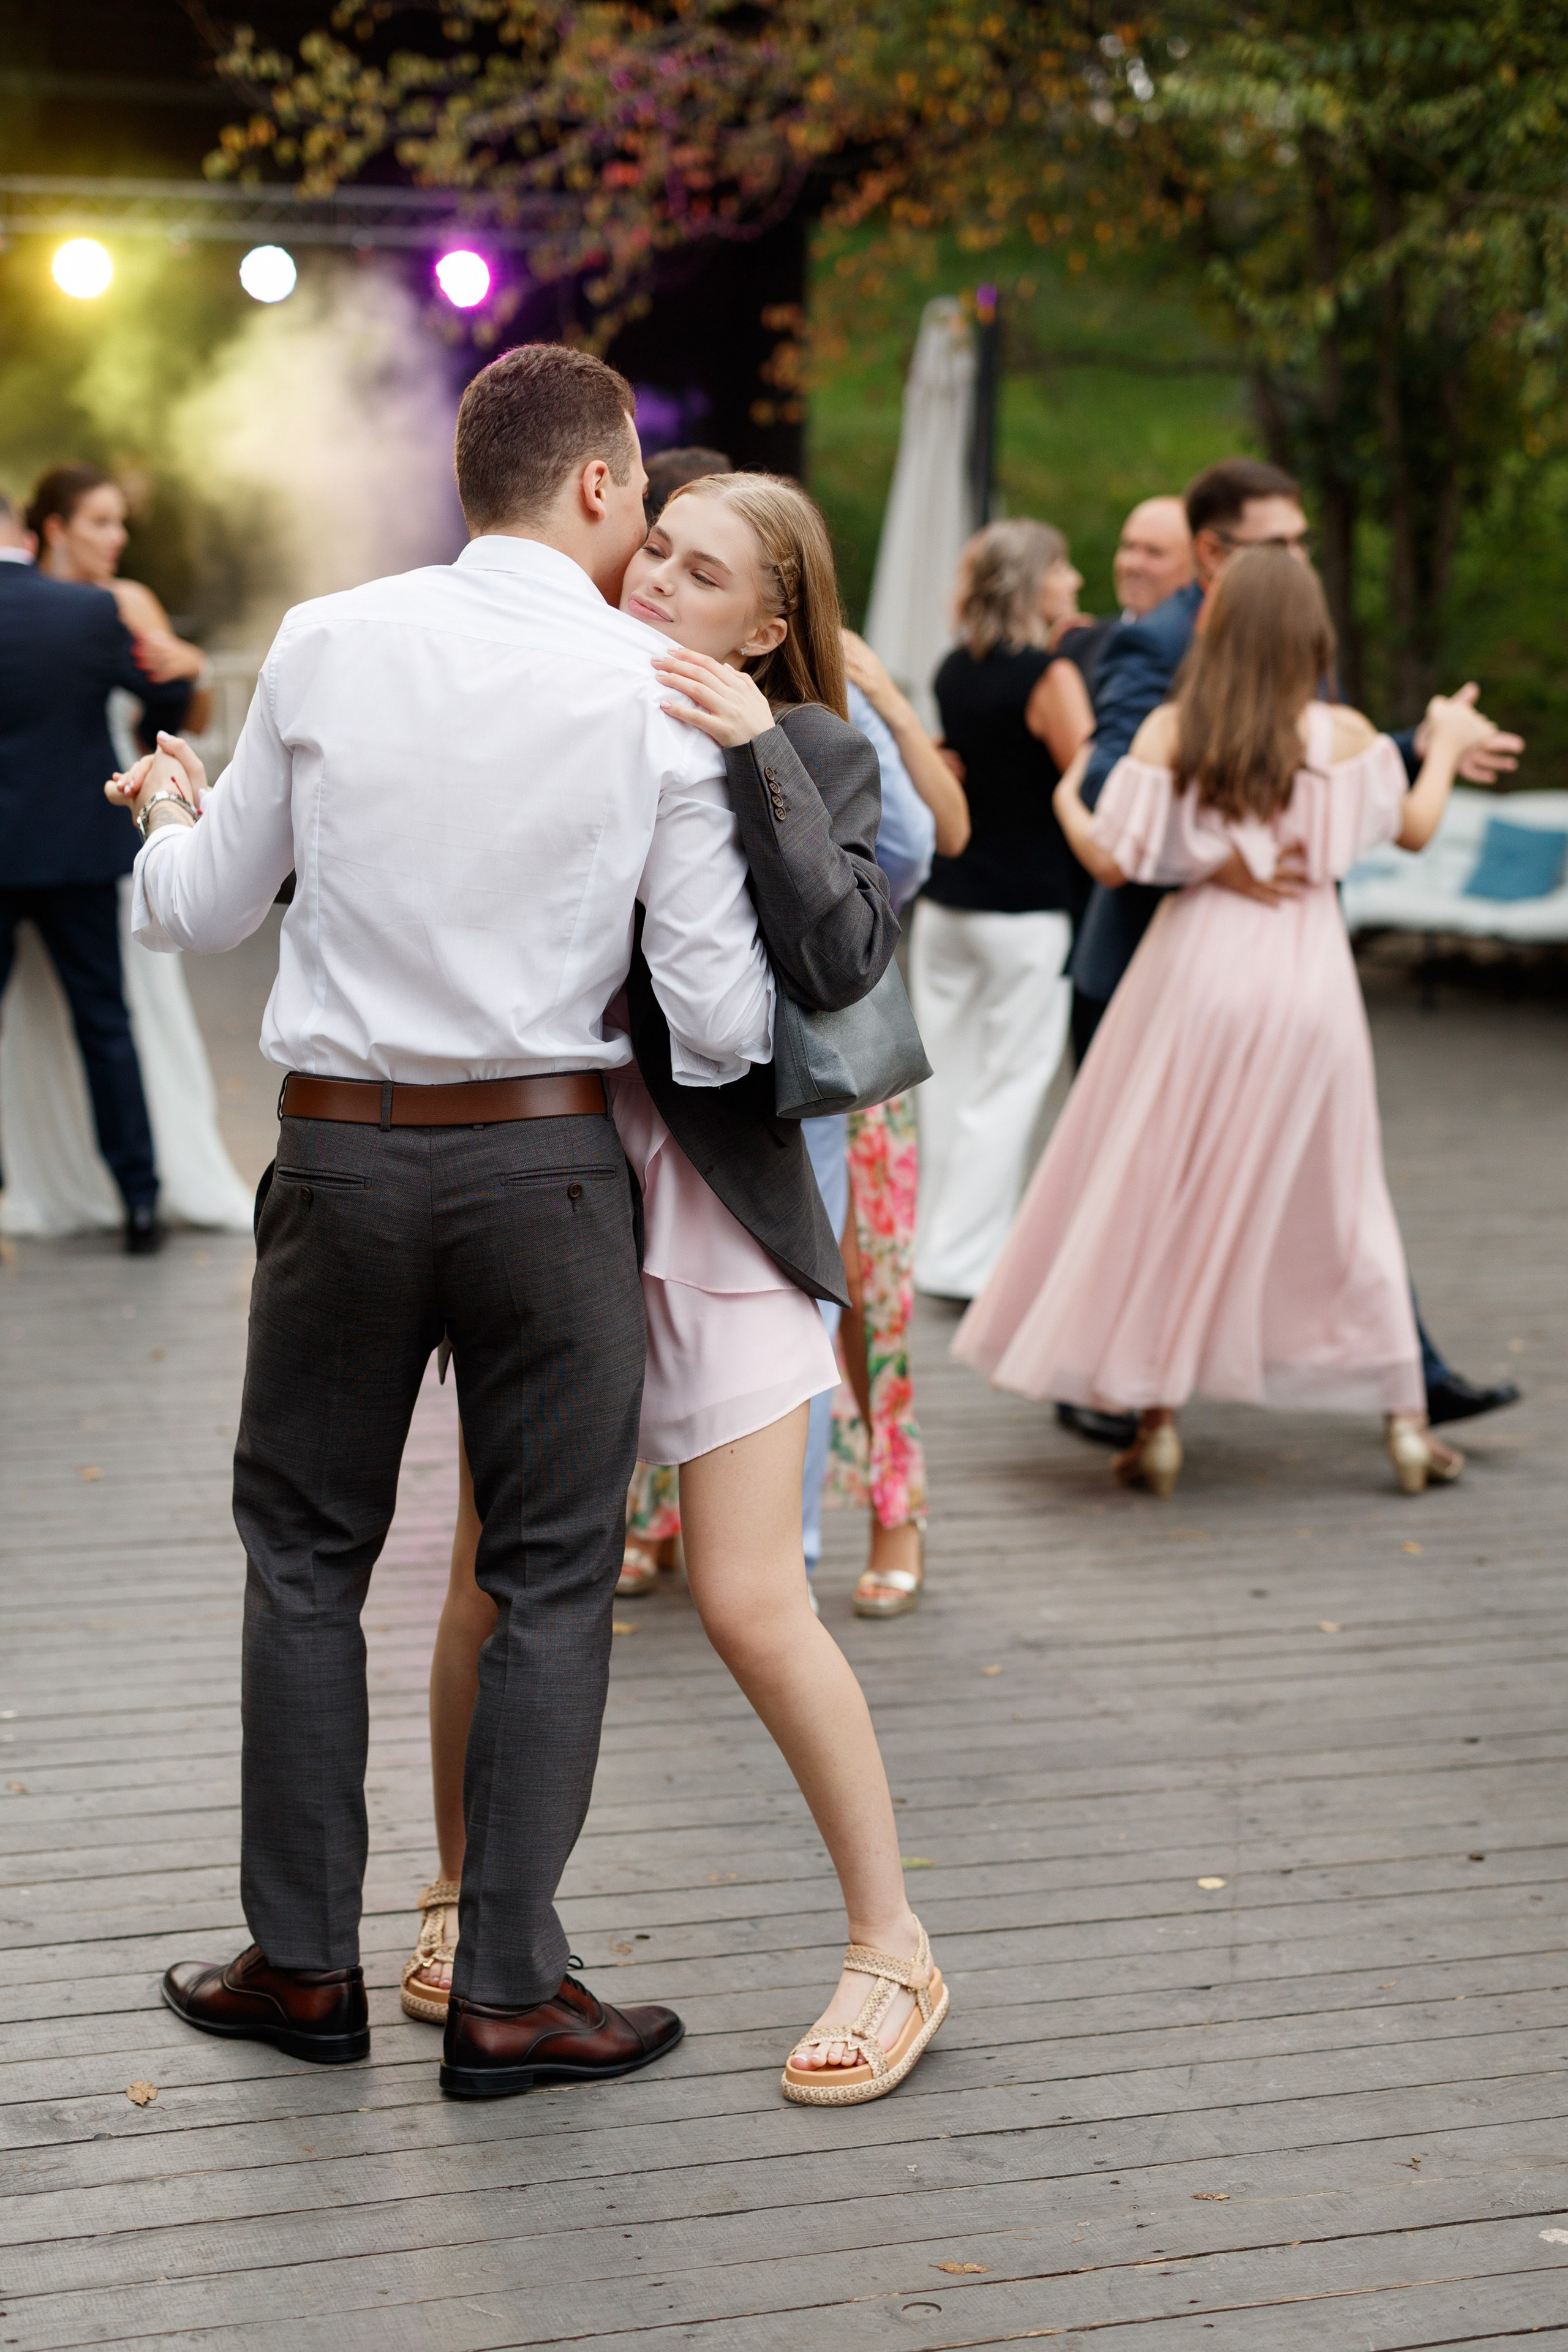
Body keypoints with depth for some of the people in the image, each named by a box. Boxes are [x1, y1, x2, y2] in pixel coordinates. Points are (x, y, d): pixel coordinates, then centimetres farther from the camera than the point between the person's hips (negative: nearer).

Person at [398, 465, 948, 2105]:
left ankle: (892, 1949, 12)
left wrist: (754, 760, -23)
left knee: (751, 1607, -5)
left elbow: (839, 963, -19)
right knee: (493, 1582, 9)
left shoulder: (809, 753, -4)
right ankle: (462, 1894, 33)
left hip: (714, 1214, -3)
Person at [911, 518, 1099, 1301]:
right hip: (1024, 908, -7)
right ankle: (965, 1258, -2)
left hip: (944, 903, 7)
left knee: (949, 1075, 13)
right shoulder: (1050, 675, -13)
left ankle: (936, 1242, 20)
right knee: (1011, 1082, -1)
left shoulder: (955, 671, 8)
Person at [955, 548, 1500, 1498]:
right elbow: (1413, 828, 9)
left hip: (1199, 975, -1)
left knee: (1165, 1194, 10)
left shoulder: (1172, 730, -6)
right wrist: (1446, 747, 27)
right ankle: (1406, 1418, 15)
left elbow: (1113, 860, -7)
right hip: (1310, 982, 1)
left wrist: (1067, 803, 13)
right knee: (1339, 1198, 13)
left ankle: (1158, 1421, 9)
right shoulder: (1343, 734, -3)